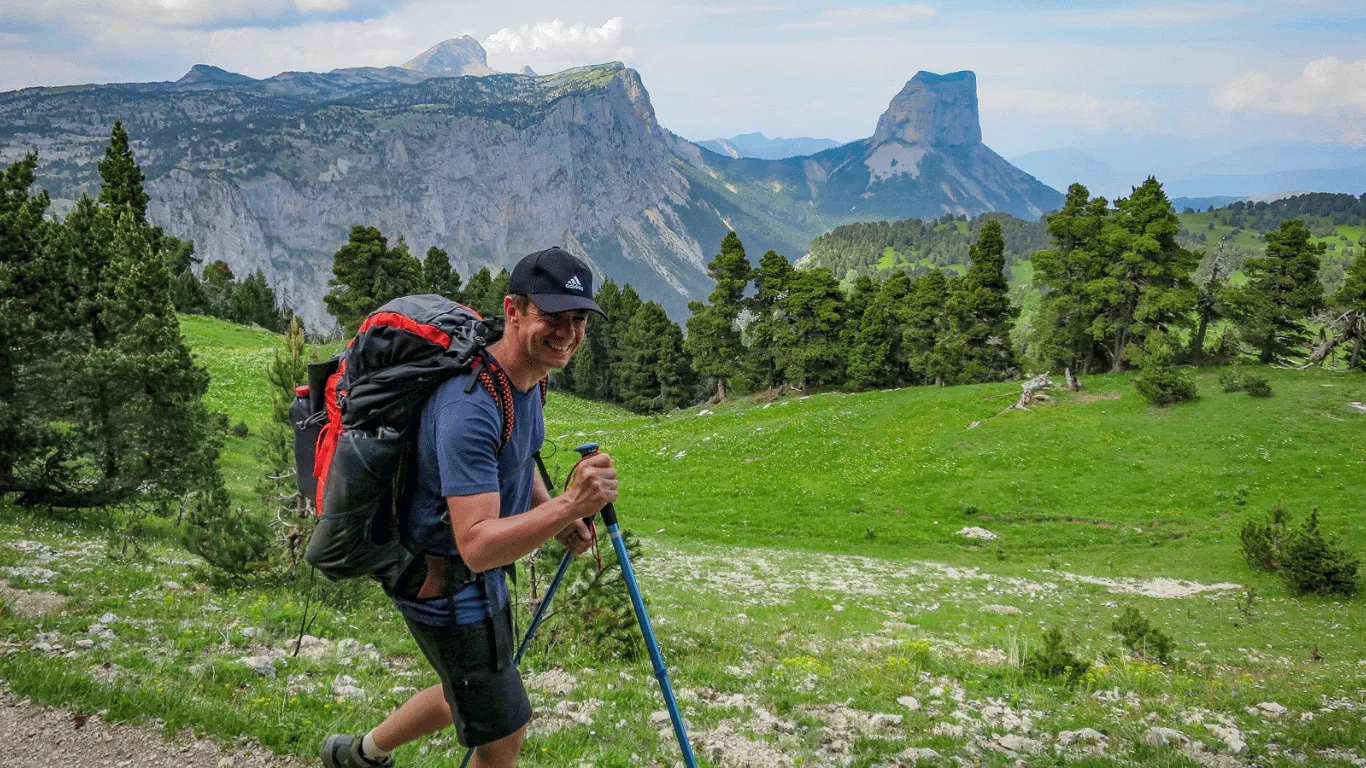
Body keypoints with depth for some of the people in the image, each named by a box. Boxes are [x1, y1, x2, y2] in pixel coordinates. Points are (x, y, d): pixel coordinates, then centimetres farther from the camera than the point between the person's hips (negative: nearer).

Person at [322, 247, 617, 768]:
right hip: (450, 584, -10)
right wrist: (565, 507, -51)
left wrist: (554, 516, 0)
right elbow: (476, 545, -38)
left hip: (479, 577, 10)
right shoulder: (470, 408, -33)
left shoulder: (529, 376, -2)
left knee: (469, 695, 29)